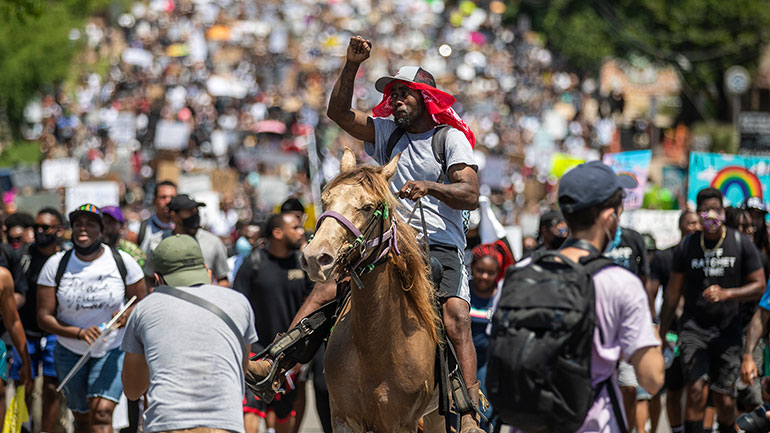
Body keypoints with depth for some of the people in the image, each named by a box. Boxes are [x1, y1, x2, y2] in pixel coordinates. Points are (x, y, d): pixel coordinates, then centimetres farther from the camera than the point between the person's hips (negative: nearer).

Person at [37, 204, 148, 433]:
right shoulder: (56, 265, -7)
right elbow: (44, 317, -8)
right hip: (70, 352, 2)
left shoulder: (123, 262, -8)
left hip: (113, 351, -2)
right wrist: (80, 333, -24)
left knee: (101, 413, -20)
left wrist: (125, 316, -22)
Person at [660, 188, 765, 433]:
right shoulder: (687, 246, 1)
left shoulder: (741, 244, -1)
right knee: (695, 391, -18)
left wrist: (726, 293, -17)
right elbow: (673, 293, 9)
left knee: (725, 401, 1)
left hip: (727, 329, 0)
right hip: (694, 328, 0)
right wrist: (662, 334, 8)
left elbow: (759, 285, 0)